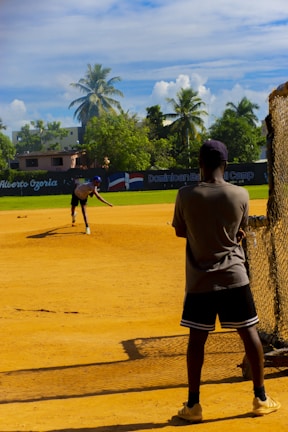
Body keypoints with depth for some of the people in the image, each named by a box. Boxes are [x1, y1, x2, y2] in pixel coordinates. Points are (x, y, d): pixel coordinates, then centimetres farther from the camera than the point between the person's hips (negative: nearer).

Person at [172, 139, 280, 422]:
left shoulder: (186, 195, -9)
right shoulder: (240, 195, -6)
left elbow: (180, 232, 5)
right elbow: (239, 233, 6)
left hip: (199, 280, 0)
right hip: (234, 277, 1)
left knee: (196, 339, 7)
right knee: (249, 333, 12)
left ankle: (193, 405, 12)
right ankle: (261, 399, 19)